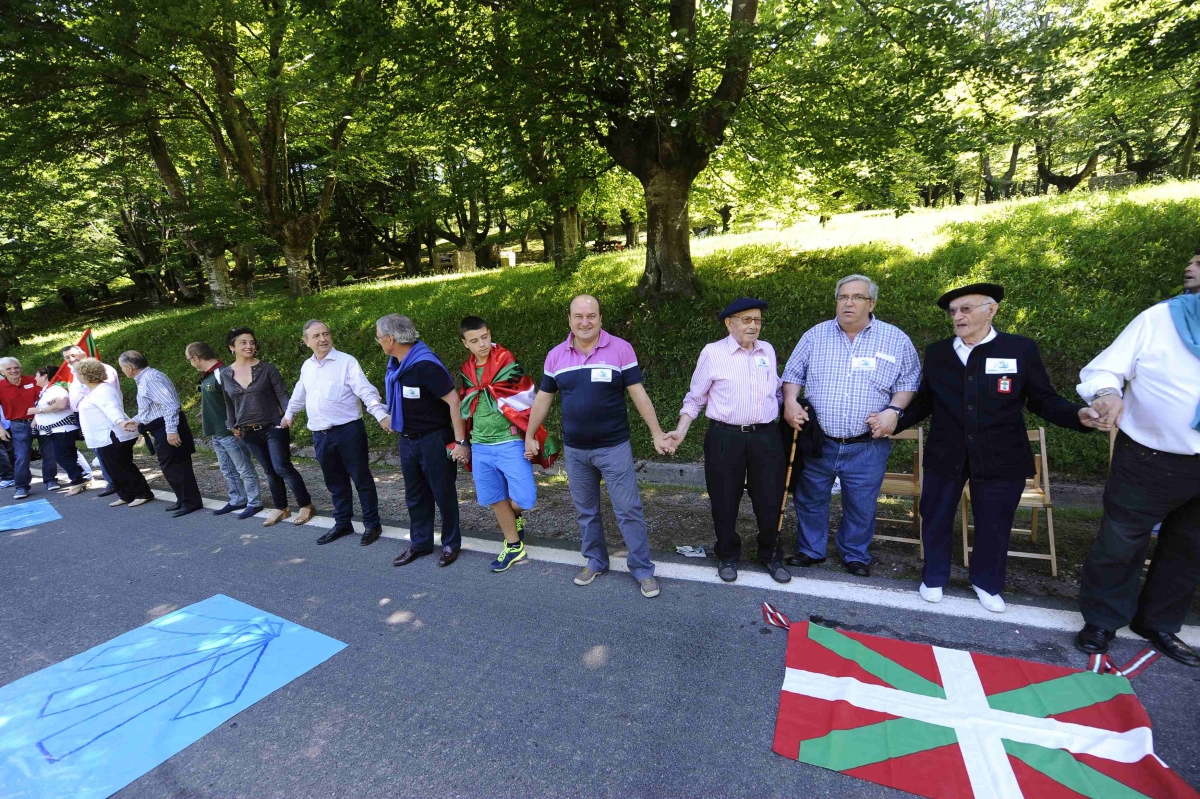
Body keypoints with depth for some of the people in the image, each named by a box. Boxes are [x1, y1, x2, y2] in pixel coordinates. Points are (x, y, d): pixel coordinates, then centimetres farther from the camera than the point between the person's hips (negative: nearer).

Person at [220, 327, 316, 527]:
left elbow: (282, 394, -6)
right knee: (270, 471, 12)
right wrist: (232, 426, 14)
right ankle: (281, 508, 24)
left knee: (282, 468, -6)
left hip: (273, 427, -4)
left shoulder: (267, 369, -6)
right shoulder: (225, 374, 4)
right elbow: (229, 404, 14)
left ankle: (306, 505, 6)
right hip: (249, 432, 4)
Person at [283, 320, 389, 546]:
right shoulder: (307, 366, 11)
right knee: (335, 482, 16)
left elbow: (366, 391, -18)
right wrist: (289, 414, 41)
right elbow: (299, 394, 29)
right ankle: (343, 523, 29)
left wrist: (381, 415, -31)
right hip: (320, 435, 6)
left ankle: (372, 524, 14)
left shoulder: (346, 361, -9)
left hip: (348, 430, -6)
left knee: (361, 478, 3)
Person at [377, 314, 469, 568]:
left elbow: (453, 400, -23)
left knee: (443, 495, 7)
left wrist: (461, 442, -23)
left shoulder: (425, 365, -23)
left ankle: (451, 544, 24)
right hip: (407, 441, 8)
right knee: (415, 497, 18)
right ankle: (420, 543, 33)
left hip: (434, 440, -8)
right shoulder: (396, 364, 3)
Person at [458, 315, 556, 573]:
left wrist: (537, 440, -9)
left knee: (523, 499, -7)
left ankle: (515, 515, 29)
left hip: (510, 445, -4)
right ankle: (514, 546, 29)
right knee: (495, 500, 11)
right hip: (480, 448, 5)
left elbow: (528, 405, -6)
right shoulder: (466, 372, 8)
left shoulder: (509, 365, -8)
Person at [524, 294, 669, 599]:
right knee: (585, 511, 16)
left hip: (614, 447, -3)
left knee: (628, 510, 3)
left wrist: (657, 433, -8)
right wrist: (529, 436, 13)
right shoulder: (555, 356, 2)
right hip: (574, 450, 4)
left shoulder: (621, 349, -8)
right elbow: (543, 398, 10)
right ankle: (595, 561, 35)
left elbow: (638, 394, -6)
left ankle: (643, 569, 19)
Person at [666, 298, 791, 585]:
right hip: (725, 438, -3)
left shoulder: (768, 350, 9)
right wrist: (681, 430, -8)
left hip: (767, 437, 4)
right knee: (724, 501, 8)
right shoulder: (712, 352, -4)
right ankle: (727, 556, 30)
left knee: (770, 500, 9)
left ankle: (771, 556, 32)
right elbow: (695, 398, 1)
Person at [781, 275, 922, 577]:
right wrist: (790, 401, -10)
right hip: (817, 441, 1)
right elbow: (793, 374, 7)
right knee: (810, 500, 14)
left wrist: (893, 410, -11)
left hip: (867, 446, -1)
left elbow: (908, 381, 5)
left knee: (861, 506, 13)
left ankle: (856, 555, 36)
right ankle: (811, 550, 34)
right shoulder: (815, 335, 3)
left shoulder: (896, 339, 1)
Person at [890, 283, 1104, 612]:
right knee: (936, 520, 14)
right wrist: (894, 420, -5)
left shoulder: (1021, 349, -3)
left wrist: (1077, 415, -18)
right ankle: (934, 578, 36)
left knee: (993, 526, 14)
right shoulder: (936, 352, 2)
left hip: (1000, 459, -1)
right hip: (945, 456, 2)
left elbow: (1042, 400, 0)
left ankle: (987, 584, 39)